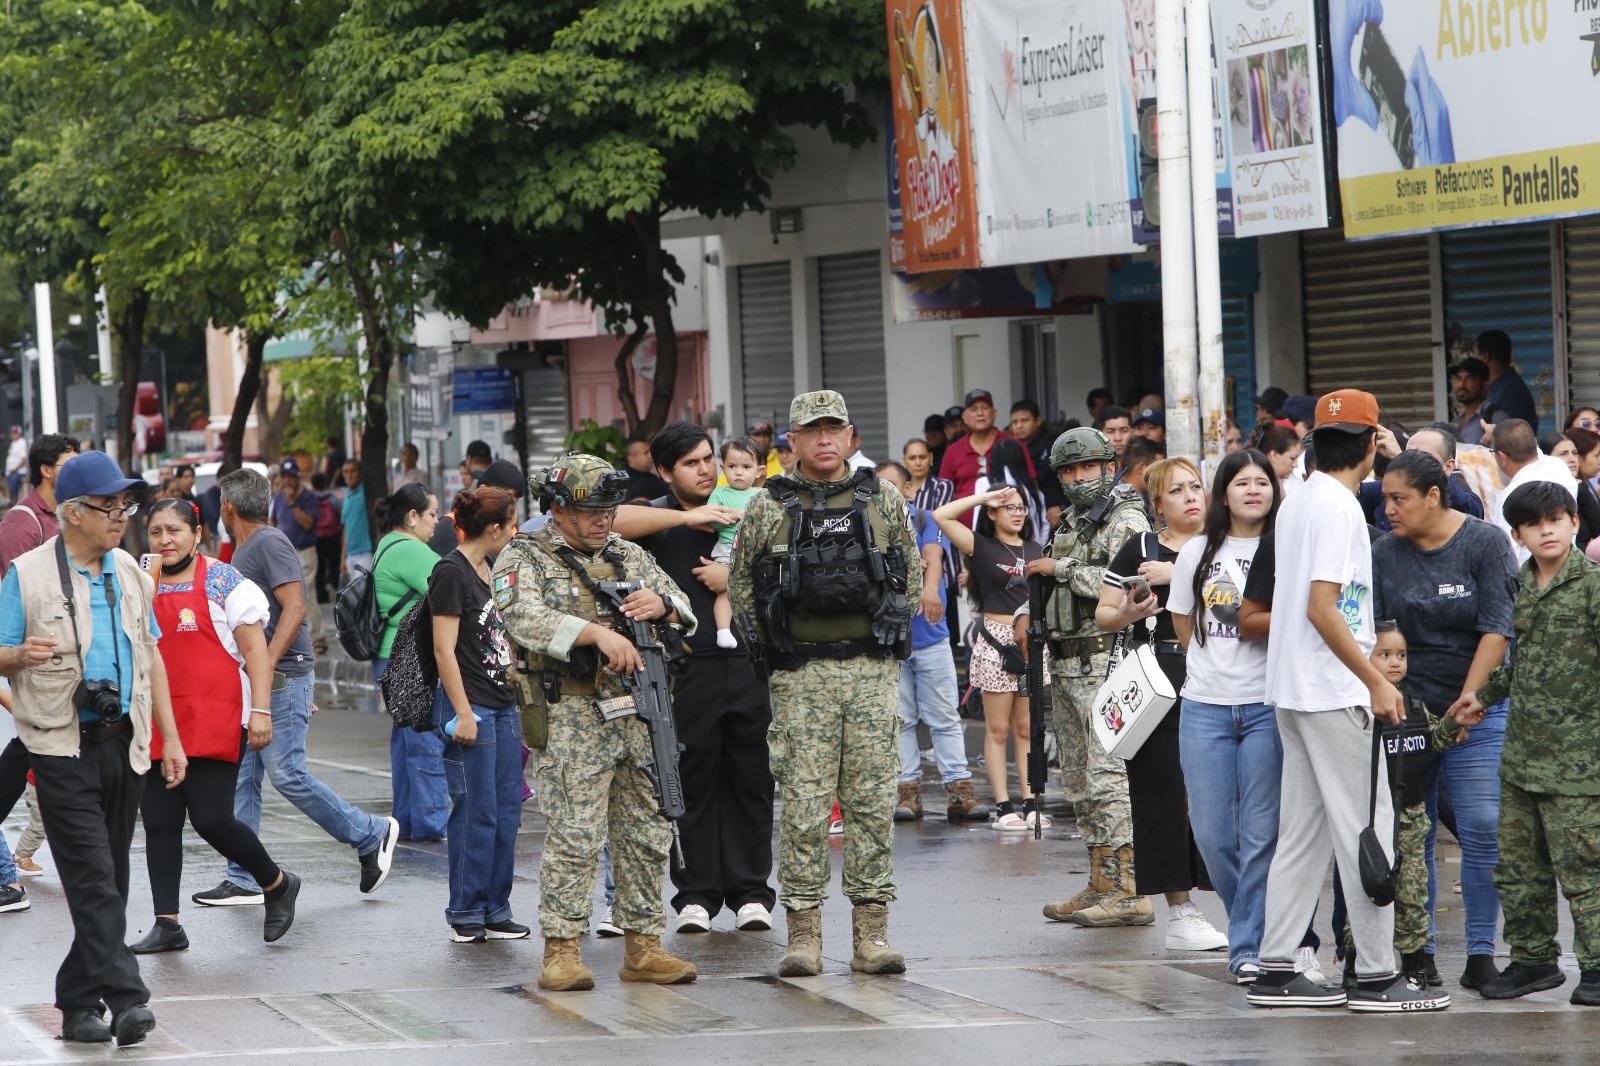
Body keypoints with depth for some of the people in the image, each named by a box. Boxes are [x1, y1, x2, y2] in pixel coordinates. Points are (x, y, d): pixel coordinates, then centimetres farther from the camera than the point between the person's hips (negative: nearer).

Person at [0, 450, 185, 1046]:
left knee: (106, 880, 8)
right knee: (94, 879, -13)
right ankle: (125, 999, -19)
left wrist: (170, 737, 15)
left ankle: (78, 1004, 15)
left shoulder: (127, 572, 13)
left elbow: (150, 656, 19)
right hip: (64, 746, -6)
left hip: (123, 744, 6)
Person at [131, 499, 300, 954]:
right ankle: (166, 924, 11)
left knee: (212, 820, -10)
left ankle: (277, 884, 14)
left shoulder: (225, 583, -2)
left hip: (214, 724, -5)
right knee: (159, 823, 4)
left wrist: (260, 710, -13)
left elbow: (255, 649, -5)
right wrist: (150, 576, -8)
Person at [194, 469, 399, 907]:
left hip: (281, 679, -10)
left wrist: (265, 666, -27)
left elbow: (294, 607, -22)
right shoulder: (245, 550, 18)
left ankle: (372, 835, 5)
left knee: (287, 775, -11)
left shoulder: (270, 543, -12)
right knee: (242, 780, 5)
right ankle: (244, 882, 6)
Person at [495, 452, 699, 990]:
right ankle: (561, 951, -5)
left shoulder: (628, 556, 18)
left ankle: (642, 946, 15)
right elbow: (526, 619, -18)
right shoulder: (524, 559, 1)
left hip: (638, 712, 6)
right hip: (573, 718, -6)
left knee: (648, 834, 7)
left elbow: (686, 612, 15)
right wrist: (597, 632, -30)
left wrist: (661, 604, -10)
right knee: (574, 835, -10)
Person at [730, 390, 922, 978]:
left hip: (874, 672, 1)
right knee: (803, 802, -3)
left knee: (873, 802, 1)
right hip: (801, 679, -1)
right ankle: (803, 933, 2)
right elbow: (741, 587, 10)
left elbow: (912, 576, 14)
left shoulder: (883, 499, 7)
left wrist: (888, 634, 7)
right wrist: (774, 646, 4)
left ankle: (871, 932, 4)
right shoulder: (767, 509, 3)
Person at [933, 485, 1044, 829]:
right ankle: (1003, 807, 0)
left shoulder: (1034, 550, 14)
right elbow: (941, 516, -11)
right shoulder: (981, 546, -1)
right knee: (998, 729, -1)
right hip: (996, 639, -5)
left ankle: (1031, 802, 8)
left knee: (1026, 728, 7)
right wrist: (983, 498, -7)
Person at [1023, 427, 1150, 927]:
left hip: (1105, 665, -10)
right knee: (1079, 782, 11)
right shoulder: (1070, 522, 19)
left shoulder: (1126, 520, -8)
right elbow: (1046, 578, 34)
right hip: (1065, 666, 10)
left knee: (1109, 779, -14)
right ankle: (1100, 885, 16)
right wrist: (1027, 609, 14)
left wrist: (1061, 568, -14)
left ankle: (1128, 893, -15)